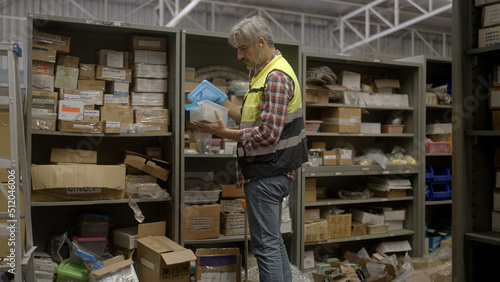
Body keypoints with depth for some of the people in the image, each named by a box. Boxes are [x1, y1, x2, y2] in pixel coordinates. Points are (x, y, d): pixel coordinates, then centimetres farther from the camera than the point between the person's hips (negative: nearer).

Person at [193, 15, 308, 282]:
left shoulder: (276, 78, -17)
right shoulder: (267, 73, 16)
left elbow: (267, 134, -24)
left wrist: (223, 132, -18)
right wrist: (224, 104, 11)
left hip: (267, 176, -11)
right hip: (271, 172, 11)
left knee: (266, 244, -4)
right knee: (274, 240, 18)